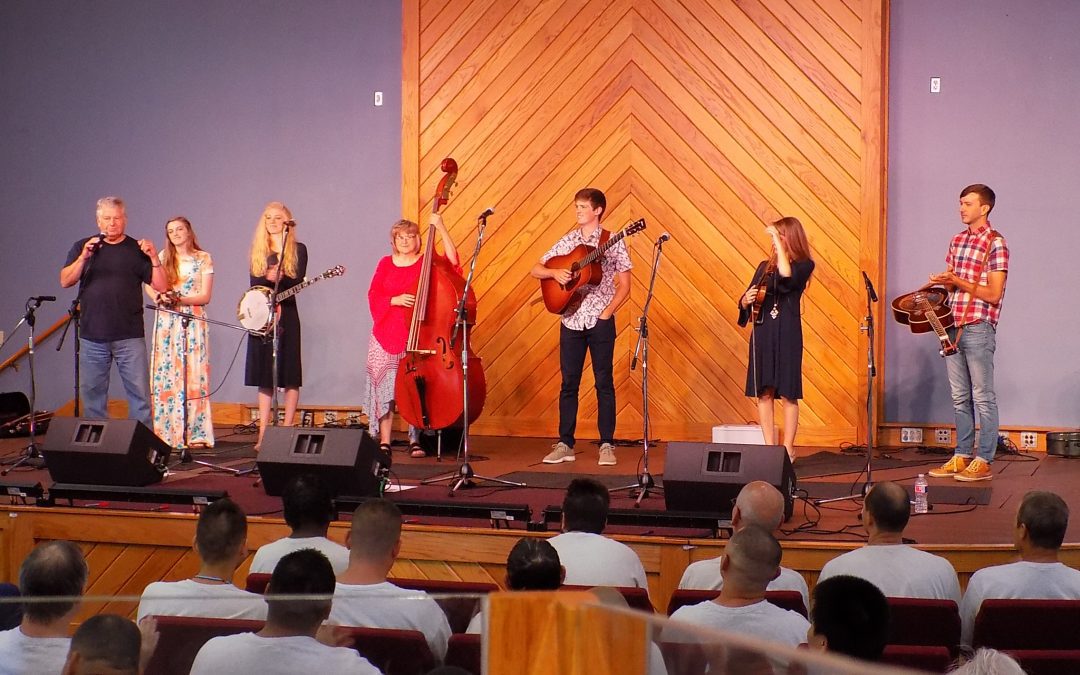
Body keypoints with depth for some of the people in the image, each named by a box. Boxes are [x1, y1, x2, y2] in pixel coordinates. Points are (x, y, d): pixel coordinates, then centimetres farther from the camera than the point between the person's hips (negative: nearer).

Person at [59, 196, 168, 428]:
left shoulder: (137, 250, 7)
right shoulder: (83, 247, 11)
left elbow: (161, 287, 1)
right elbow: (65, 281, 0)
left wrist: (154, 258, -13)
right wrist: (83, 258, -14)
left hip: (130, 337, -2)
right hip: (92, 337, 2)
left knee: (140, 393, -5)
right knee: (92, 393, 6)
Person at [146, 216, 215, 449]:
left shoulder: (203, 259, 5)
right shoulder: (163, 258, 13)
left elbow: (205, 296, -1)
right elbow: (150, 285, 8)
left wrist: (178, 299, -13)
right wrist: (160, 298, -13)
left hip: (193, 322, -2)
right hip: (166, 322, 2)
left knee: (193, 377, -7)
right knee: (165, 376, -4)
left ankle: (194, 434, -6)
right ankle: (166, 433, -2)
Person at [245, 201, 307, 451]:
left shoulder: (297, 250, 3)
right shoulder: (257, 251, 12)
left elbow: (299, 283, -8)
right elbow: (254, 284, 3)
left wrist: (280, 277, -25)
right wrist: (268, 278, -17)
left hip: (286, 317, -3)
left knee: (289, 376, -4)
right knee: (264, 377, 4)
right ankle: (263, 434, 6)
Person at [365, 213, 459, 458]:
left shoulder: (427, 262, 5)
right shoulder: (386, 264, 12)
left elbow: (452, 260, -13)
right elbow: (373, 296, 7)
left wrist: (441, 229, -18)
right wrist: (395, 300, -11)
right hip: (386, 335, 2)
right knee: (384, 388, -3)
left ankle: (415, 440, 5)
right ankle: (384, 441, 2)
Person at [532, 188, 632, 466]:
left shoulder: (612, 242, -1)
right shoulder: (567, 242, 9)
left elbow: (624, 285, -2)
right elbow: (535, 270, 9)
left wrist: (607, 312, -11)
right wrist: (555, 272, -11)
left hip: (600, 321, -3)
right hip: (571, 320, 3)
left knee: (604, 382, 0)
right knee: (569, 383, 5)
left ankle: (607, 445, 5)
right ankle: (565, 444, 10)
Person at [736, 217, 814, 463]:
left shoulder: (804, 265, 0)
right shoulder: (765, 266, 13)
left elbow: (786, 275, -23)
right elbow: (745, 302, 15)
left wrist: (779, 244, -17)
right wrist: (746, 300, -8)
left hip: (787, 333, -5)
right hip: (762, 332, 5)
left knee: (787, 393, -3)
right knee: (763, 392, 3)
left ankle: (788, 449, 1)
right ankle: (769, 447, 7)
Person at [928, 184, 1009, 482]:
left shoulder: (995, 243, -9)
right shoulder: (957, 240, 13)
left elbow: (993, 294, -13)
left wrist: (957, 282, -16)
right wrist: (942, 284, -1)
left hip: (978, 328, -7)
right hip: (953, 326, 7)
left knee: (982, 397, -2)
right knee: (959, 398, 11)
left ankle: (984, 462, 1)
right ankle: (962, 456, 17)